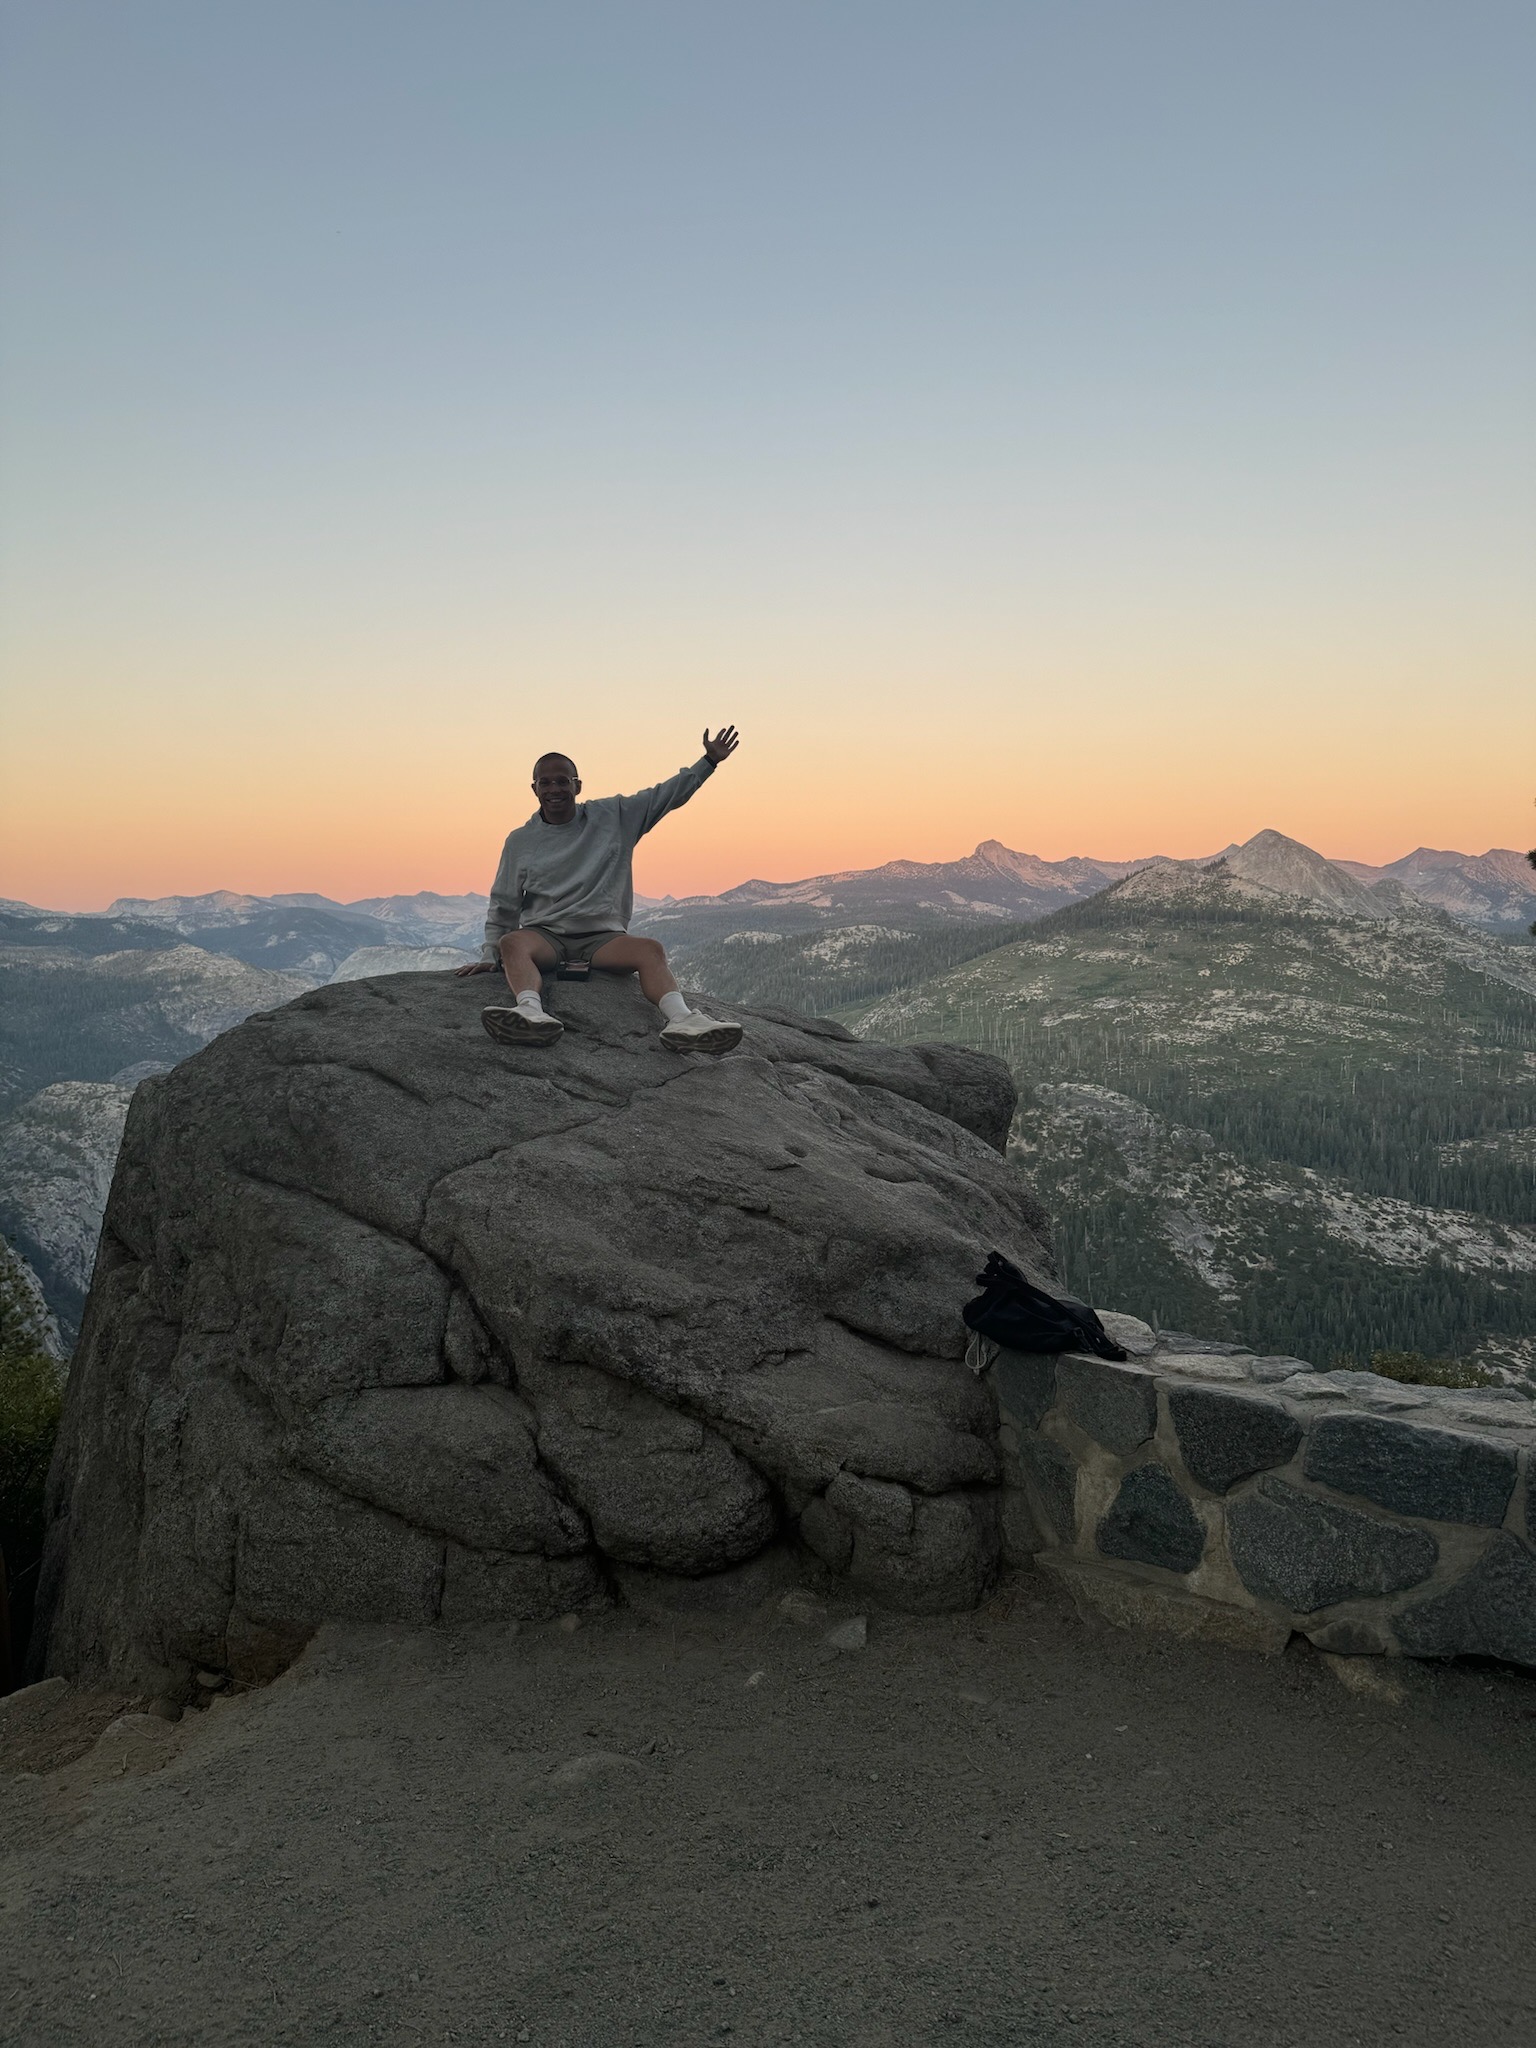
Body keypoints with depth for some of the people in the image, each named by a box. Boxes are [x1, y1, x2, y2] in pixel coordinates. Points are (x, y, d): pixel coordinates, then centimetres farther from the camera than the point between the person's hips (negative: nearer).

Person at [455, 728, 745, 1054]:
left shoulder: (613, 816, 10)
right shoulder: (520, 841, 11)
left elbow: (666, 794, 14)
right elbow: (503, 907, 15)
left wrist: (710, 761, 8)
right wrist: (488, 956, 4)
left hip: (602, 937, 0)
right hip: (544, 935, 0)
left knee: (651, 949, -31)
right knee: (512, 943, -36)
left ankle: (680, 1020, -55)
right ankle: (532, 1013, -64)